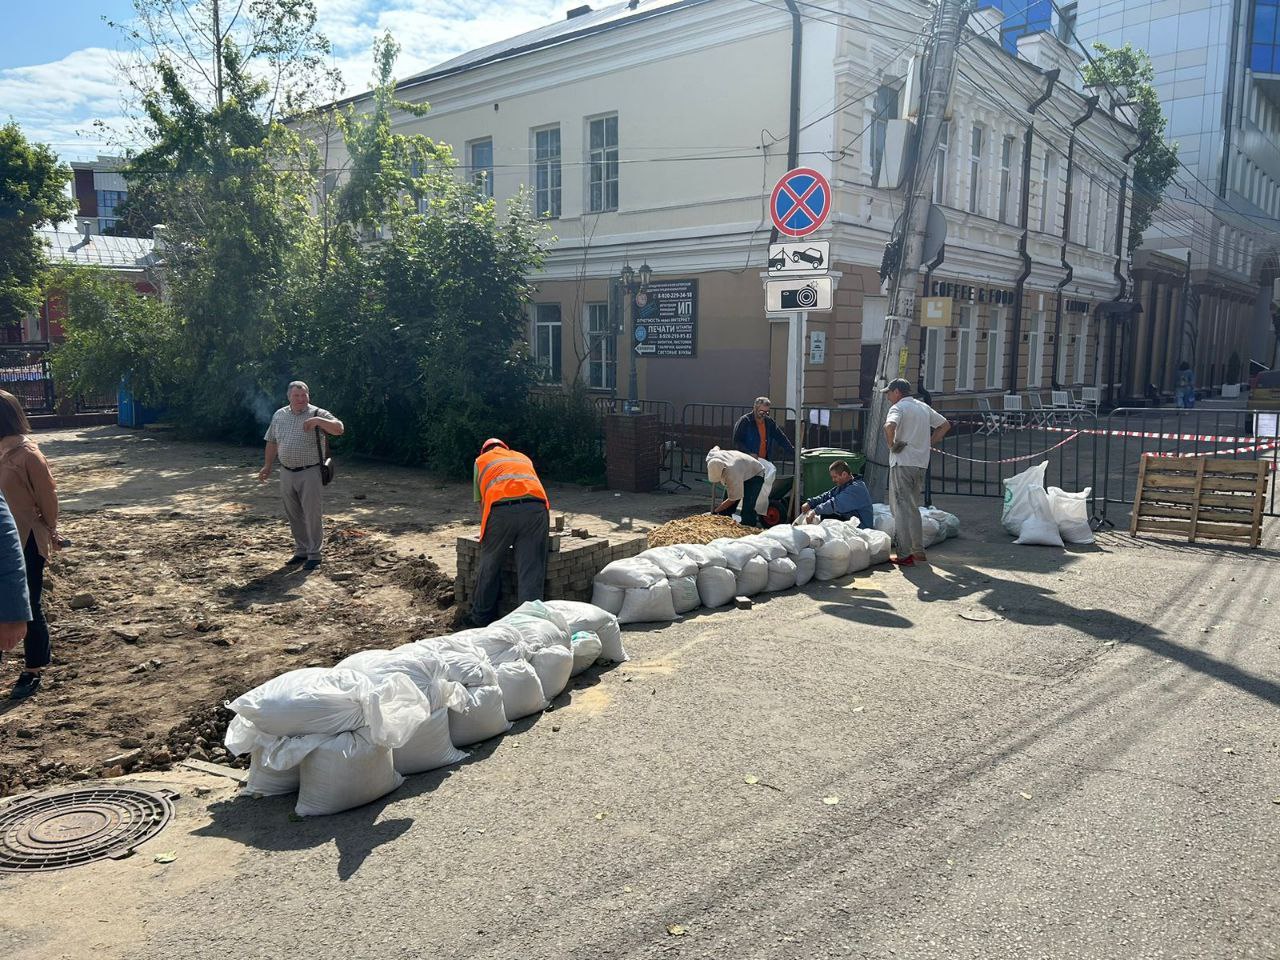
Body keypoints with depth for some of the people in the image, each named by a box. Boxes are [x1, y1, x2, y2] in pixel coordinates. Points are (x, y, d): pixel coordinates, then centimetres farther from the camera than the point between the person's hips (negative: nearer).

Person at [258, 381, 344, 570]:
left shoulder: (317, 413, -7)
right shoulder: (279, 415, 9)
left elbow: (339, 429, -19)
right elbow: (272, 443, 17)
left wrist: (318, 421, -31)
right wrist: (267, 466, 15)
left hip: (309, 473, -5)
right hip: (286, 474, 5)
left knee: (312, 514, -2)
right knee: (293, 515, 12)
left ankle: (314, 554, 7)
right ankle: (301, 551, 25)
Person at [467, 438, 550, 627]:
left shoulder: (481, 460, 28)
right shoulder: (523, 458, 36)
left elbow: (481, 501, 26)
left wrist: (487, 529, 41)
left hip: (501, 508, -1)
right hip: (535, 507, 2)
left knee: (489, 567, 16)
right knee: (531, 572, 1)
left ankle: (481, 618, 28)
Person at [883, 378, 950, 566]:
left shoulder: (898, 407, -8)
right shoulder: (924, 407, 16)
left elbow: (889, 426, -28)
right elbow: (945, 425, 24)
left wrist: (891, 445, -13)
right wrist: (928, 443, 16)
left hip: (902, 463, -7)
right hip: (921, 464, 7)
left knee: (901, 508, -4)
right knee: (913, 508, 17)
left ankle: (905, 555, -5)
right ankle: (918, 551, 21)